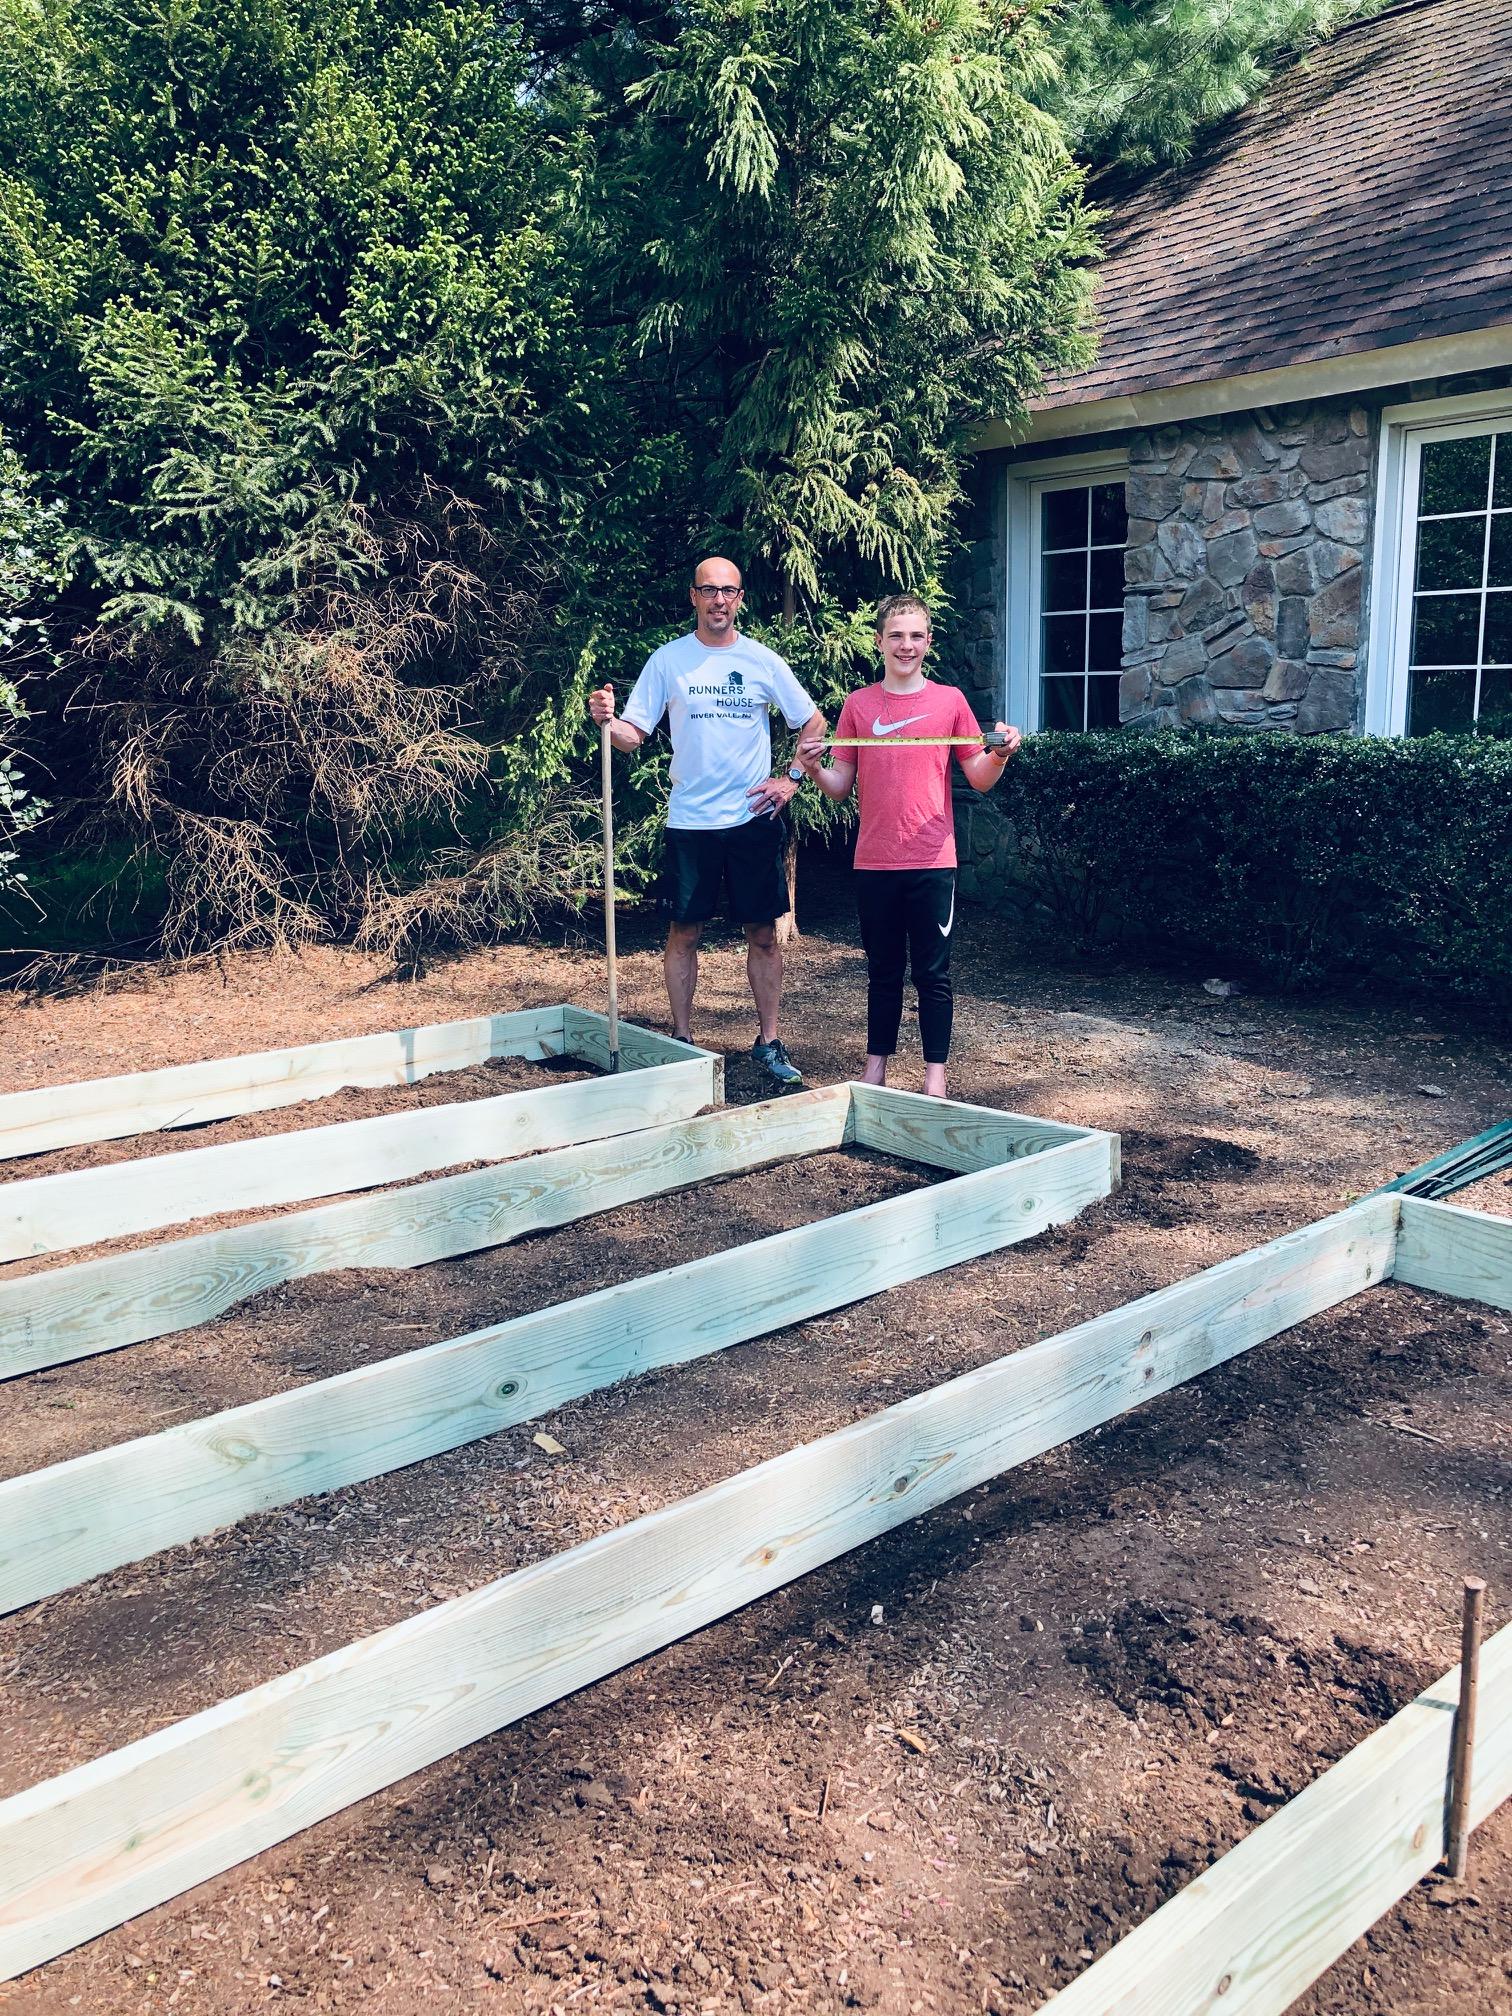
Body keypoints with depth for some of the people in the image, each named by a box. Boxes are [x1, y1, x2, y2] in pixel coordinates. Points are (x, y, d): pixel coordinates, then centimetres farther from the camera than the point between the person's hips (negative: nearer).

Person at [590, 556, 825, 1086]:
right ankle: (681, 1040, 18)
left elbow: (814, 723, 12)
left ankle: (769, 1042, 16)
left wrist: (793, 778, 0)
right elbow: (633, 736, -1)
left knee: (763, 931, 5)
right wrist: (606, 720, -21)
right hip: (690, 821, 0)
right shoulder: (667, 660, 2)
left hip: (754, 818, 0)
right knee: (684, 931, 5)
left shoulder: (763, 661, 3)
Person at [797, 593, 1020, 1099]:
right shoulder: (857, 705, 7)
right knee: (883, 971, 12)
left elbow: (978, 779, 6)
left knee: (932, 973, 3)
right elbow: (840, 788, 8)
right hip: (874, 863, 2)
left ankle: (935, 1074, 12)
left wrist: (999, 755, -14)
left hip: (931, 862, -2)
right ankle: (876, 1067, 21)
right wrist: (813, 768, -11)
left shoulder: (950, 700, 3)